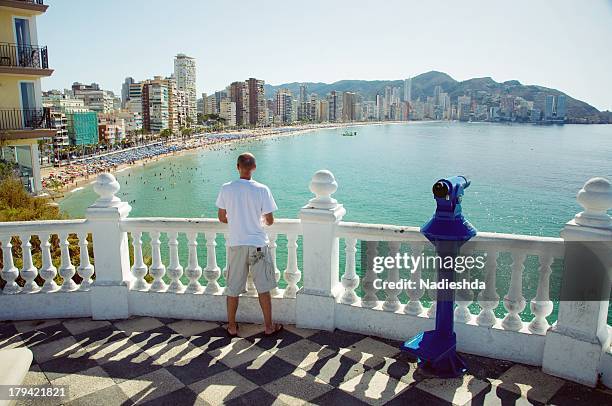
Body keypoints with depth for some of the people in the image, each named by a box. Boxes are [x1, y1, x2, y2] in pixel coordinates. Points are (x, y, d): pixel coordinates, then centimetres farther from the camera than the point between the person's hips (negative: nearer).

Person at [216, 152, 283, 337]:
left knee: (233, 288, 14)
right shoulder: (262, 189, -11)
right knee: (263, 287, 11)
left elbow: (222, 218, 4)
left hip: (235, 244, 2)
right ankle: (268, 326, 21)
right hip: (258, 245, -2)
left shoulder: (226, 189, -5)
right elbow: (270, 221, -7)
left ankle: (232, 326, 25)